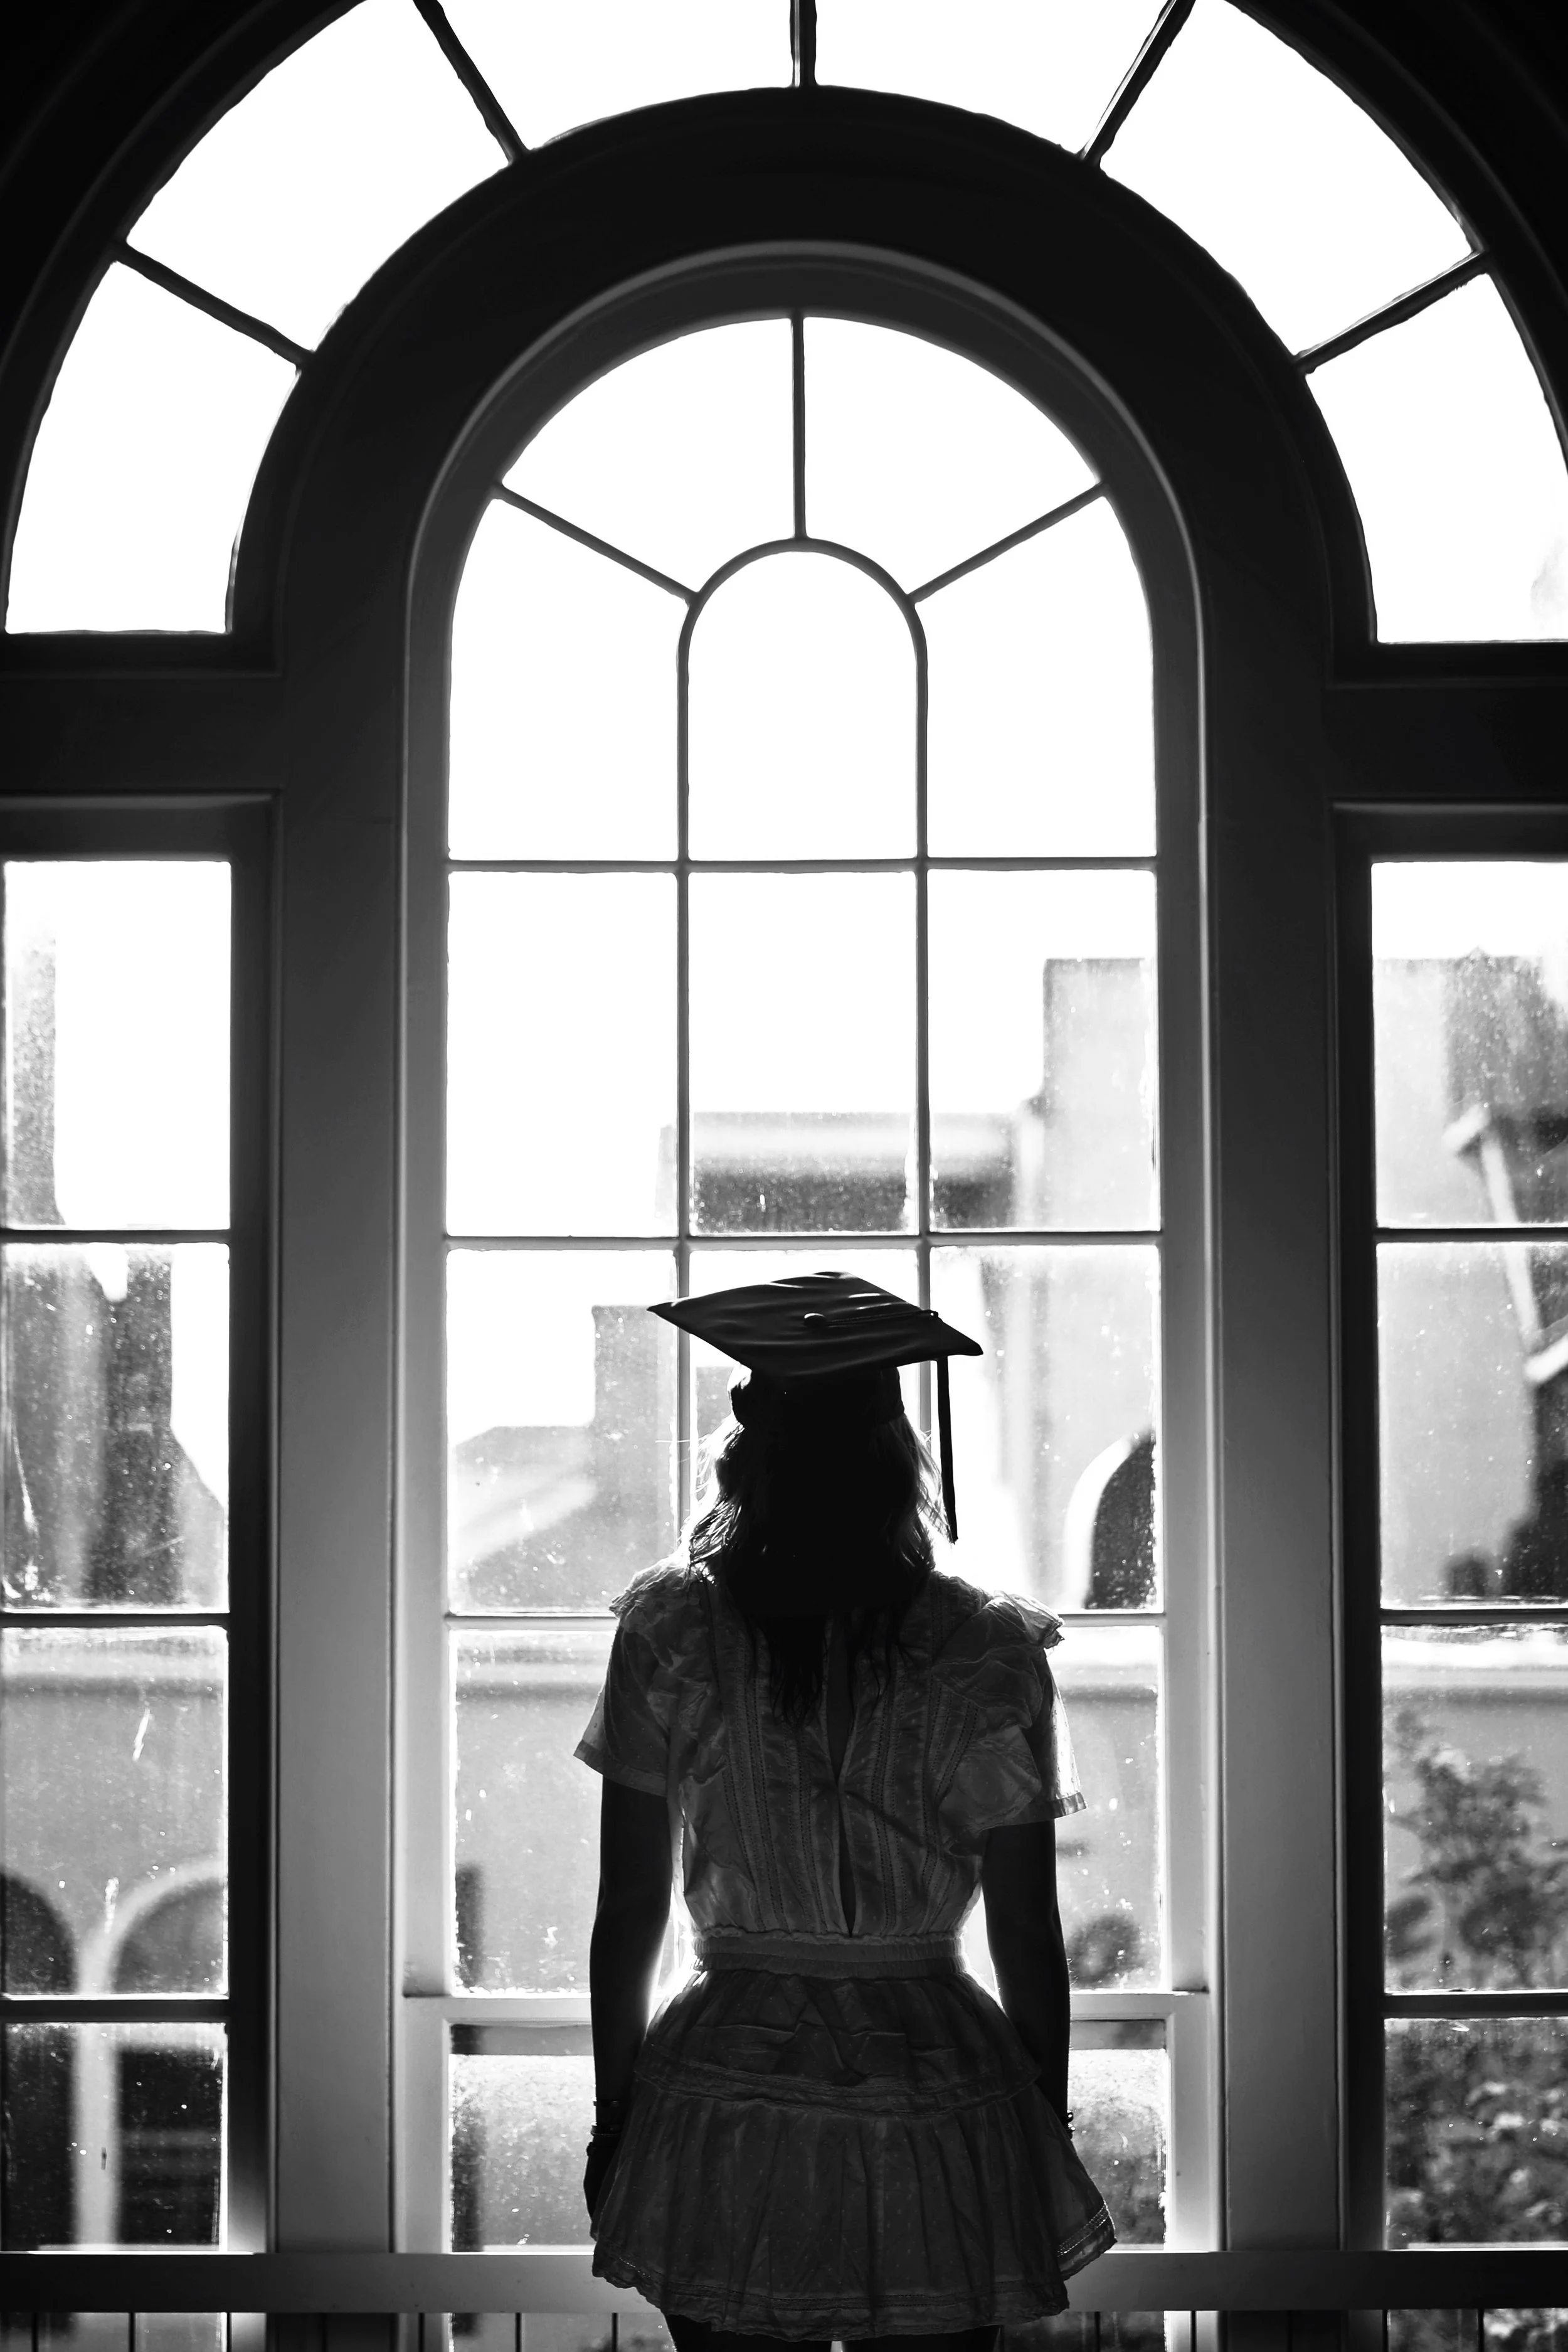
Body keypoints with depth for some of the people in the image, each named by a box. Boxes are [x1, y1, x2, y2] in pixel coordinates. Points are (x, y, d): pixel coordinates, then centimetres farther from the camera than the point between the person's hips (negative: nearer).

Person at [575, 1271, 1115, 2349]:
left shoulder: (667, 1634, -7)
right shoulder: (989, 1654, -9)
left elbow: (630, 1909, -3)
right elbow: (1027, 1935, -5)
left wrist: (614, 2120, 9)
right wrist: (1049, 2131, 9)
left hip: (721, 2120, 1)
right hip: (934, 2111, 0)